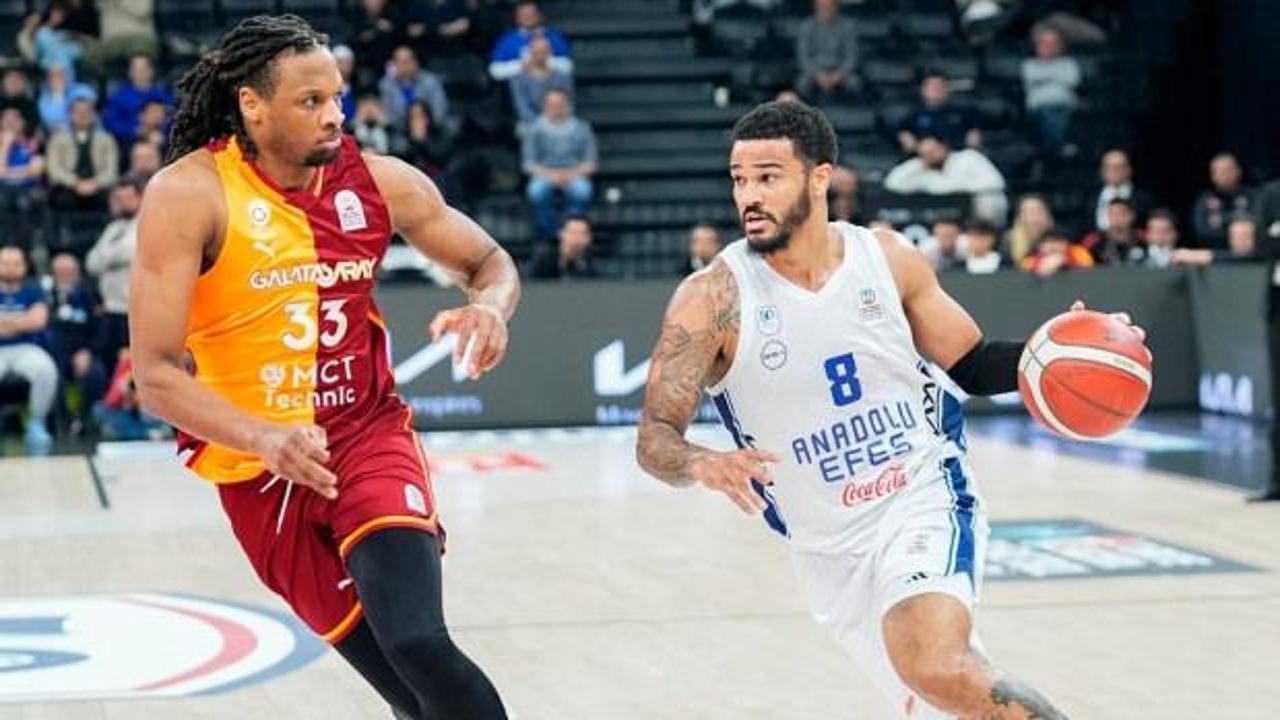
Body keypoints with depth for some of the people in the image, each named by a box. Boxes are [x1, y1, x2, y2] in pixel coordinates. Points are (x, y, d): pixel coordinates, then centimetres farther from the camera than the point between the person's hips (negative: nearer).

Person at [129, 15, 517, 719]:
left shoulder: (377, 181, -4)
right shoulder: (188, 195, -15)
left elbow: (491, 262, 10)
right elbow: (156, 376, -18)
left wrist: (490, 306, -15)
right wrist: (264, 439, -35)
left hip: (369, 435, 1)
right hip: (259, 472, -1)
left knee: (419, 645, -24)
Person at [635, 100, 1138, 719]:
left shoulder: (888, 258, -4)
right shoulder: (713, 299, -12)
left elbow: (972, 366, 9)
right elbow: (653, 439, -14)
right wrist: (702, 465, -37)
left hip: (927, 503, -1)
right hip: (828, 549, 1)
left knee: (936, 664, -30)